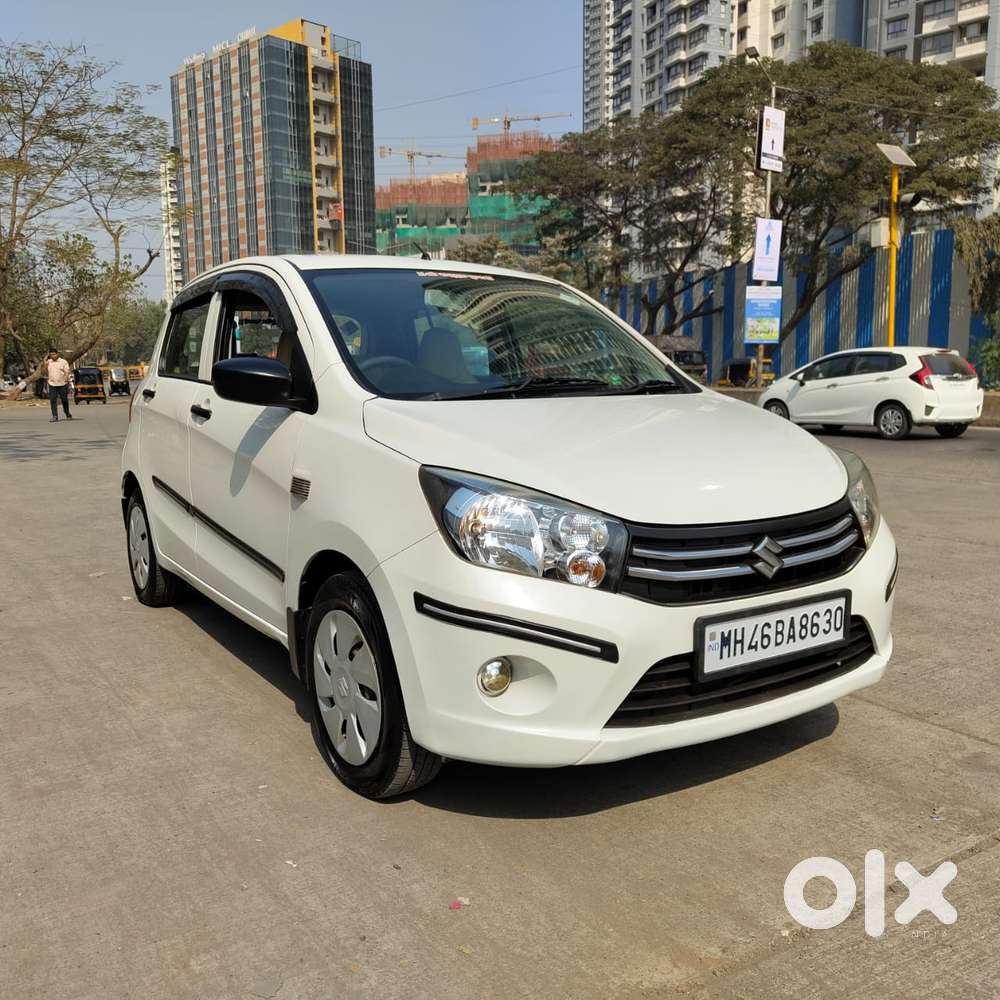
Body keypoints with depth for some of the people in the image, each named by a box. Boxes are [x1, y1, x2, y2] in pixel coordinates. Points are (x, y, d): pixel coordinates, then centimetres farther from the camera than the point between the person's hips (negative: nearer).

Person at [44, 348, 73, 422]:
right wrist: (45, 367, -4)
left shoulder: (63, 362, 1)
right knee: (53, 401, -6)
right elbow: (46, 374, 13)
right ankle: (55, 417, -5)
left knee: (64, 400, 7)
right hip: (52, 384, 2)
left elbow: (67, 372, -5)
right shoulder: (48, 362, 11)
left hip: (62, 384, -2)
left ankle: (68, 414, 28)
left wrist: (66, 378, -25)